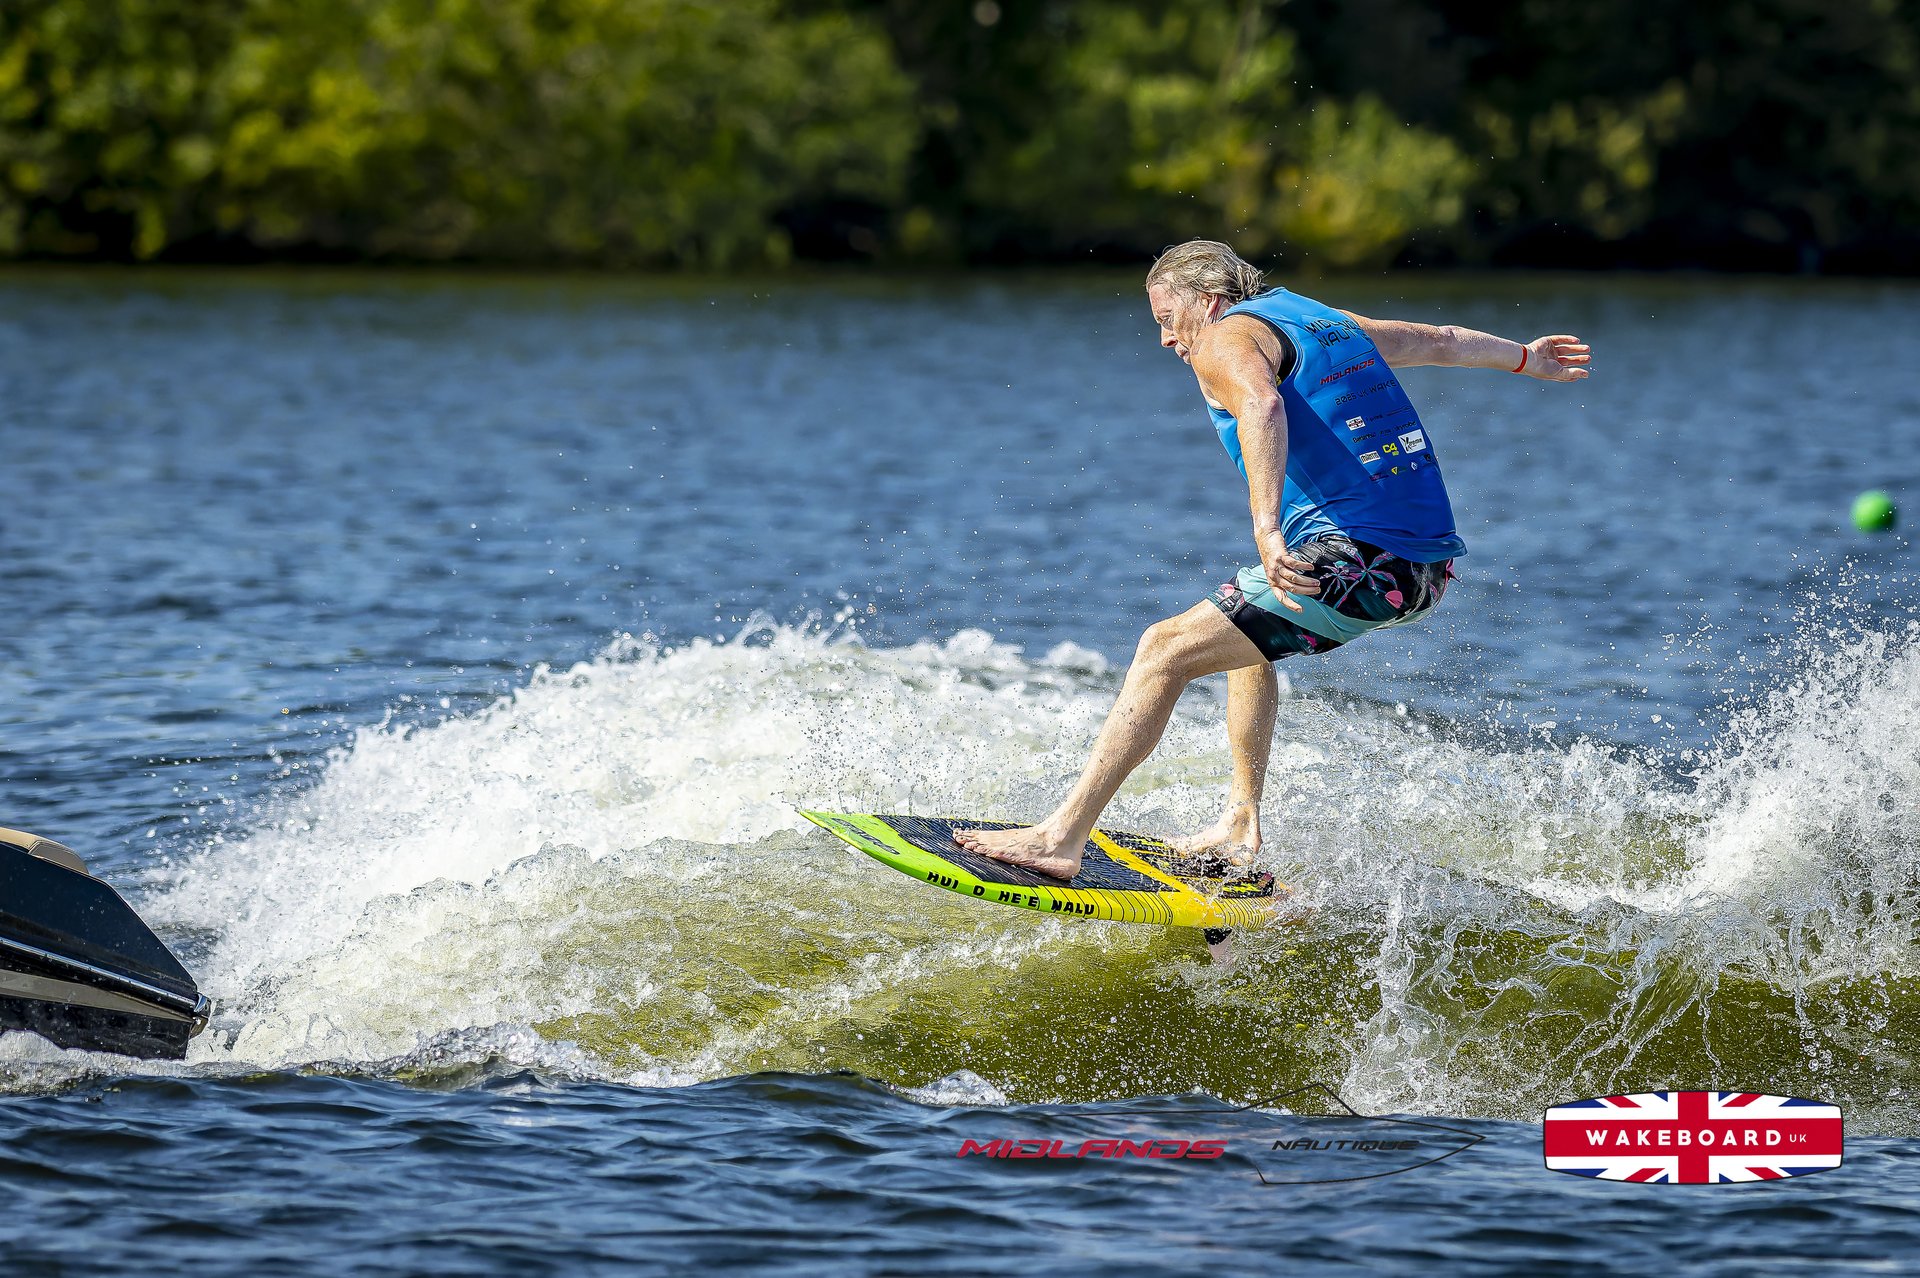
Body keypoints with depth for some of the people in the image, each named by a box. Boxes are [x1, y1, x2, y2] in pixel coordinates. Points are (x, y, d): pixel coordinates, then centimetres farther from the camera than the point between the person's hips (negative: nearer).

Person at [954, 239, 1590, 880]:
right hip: (1430, 566, 9)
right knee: (1247, 623, 32)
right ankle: (1242, 827, 29)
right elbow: (1442, 341, 38)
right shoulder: (1327, 320, 23)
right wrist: (1525, 359, 57)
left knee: (1166, 650, -9)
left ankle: (1063, 836, -15)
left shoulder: (1226, 340, -2)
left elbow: (1261, 406, -25)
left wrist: (1267, 530, -38)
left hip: (1361, 558, -9)